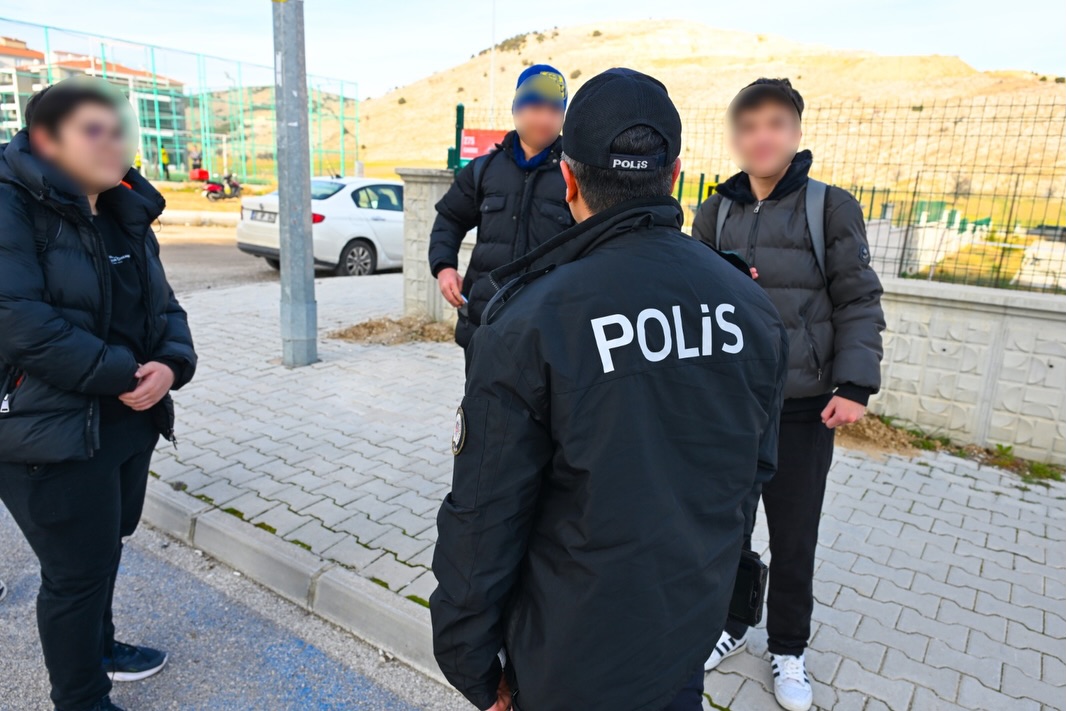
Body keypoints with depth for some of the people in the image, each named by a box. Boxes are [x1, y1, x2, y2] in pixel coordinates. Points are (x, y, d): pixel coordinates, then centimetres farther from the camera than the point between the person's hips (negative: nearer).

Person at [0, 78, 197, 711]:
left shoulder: (126, 214, 9)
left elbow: (163, 306, 9)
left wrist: (171, 363, -11)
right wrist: (123, 374, -20)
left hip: (132, 421, 7)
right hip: (52, 432, -7)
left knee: (106, 547, 23)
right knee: (79, 569, 6)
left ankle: (96, 646, 47)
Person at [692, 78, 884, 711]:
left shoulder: (831, 207, -4)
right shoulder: (715, 213, 4)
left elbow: (859, 303, -4)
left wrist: (855, 386, -10)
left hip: (803, 408, -2)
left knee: (795, 540, 10)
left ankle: (789, 647, 33)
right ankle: (730, 624, 38)